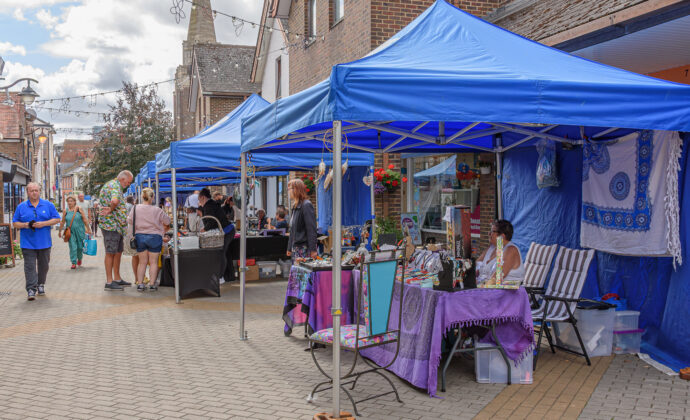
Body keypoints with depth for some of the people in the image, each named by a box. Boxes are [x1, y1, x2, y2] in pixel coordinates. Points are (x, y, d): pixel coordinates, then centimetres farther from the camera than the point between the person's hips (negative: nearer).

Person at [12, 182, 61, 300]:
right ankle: (31, 289, -8)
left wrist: (43, 224, -12)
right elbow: (15, 223, 8)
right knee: (30, 266, -7)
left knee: (43, 265, 11)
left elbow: (57, 219, 2)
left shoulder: (48, 205, 5)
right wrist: (25, 225, -13)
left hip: (44, 242, 1)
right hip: (27, 243, -1)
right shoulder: (21, 207, 6)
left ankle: (41, 285, 27)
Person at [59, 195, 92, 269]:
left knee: (80, 246, 5)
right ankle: (73, 263, 0)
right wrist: (60, 231, 15)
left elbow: (85, 220, 0)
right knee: (72, 247, -6)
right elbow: (62, 222, 11)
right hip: (70, 232, 1)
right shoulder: (66, 211, 3)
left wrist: (88, 229, 0)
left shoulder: (79, 209, -1)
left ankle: (79, 258, 34)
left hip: (80, 231, 0)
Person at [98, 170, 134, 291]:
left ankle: (117, 279, 22)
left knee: (118, 252, 14)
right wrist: (111, 209, -17)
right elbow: (115, 200, -34)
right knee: (110, 253, -6)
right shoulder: (114, 185, -14)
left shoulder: (113, 185, 21)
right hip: (111, 225, -10)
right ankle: (109, 282, -2)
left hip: (117, 226, 10)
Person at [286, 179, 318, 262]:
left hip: (304, 249, -9)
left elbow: (311, 229, -17)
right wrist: (289, 248, 21)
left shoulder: (306, 205, -12)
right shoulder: (295, 206, 17)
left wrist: (313, 250, -20)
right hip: (295, 248, 9)